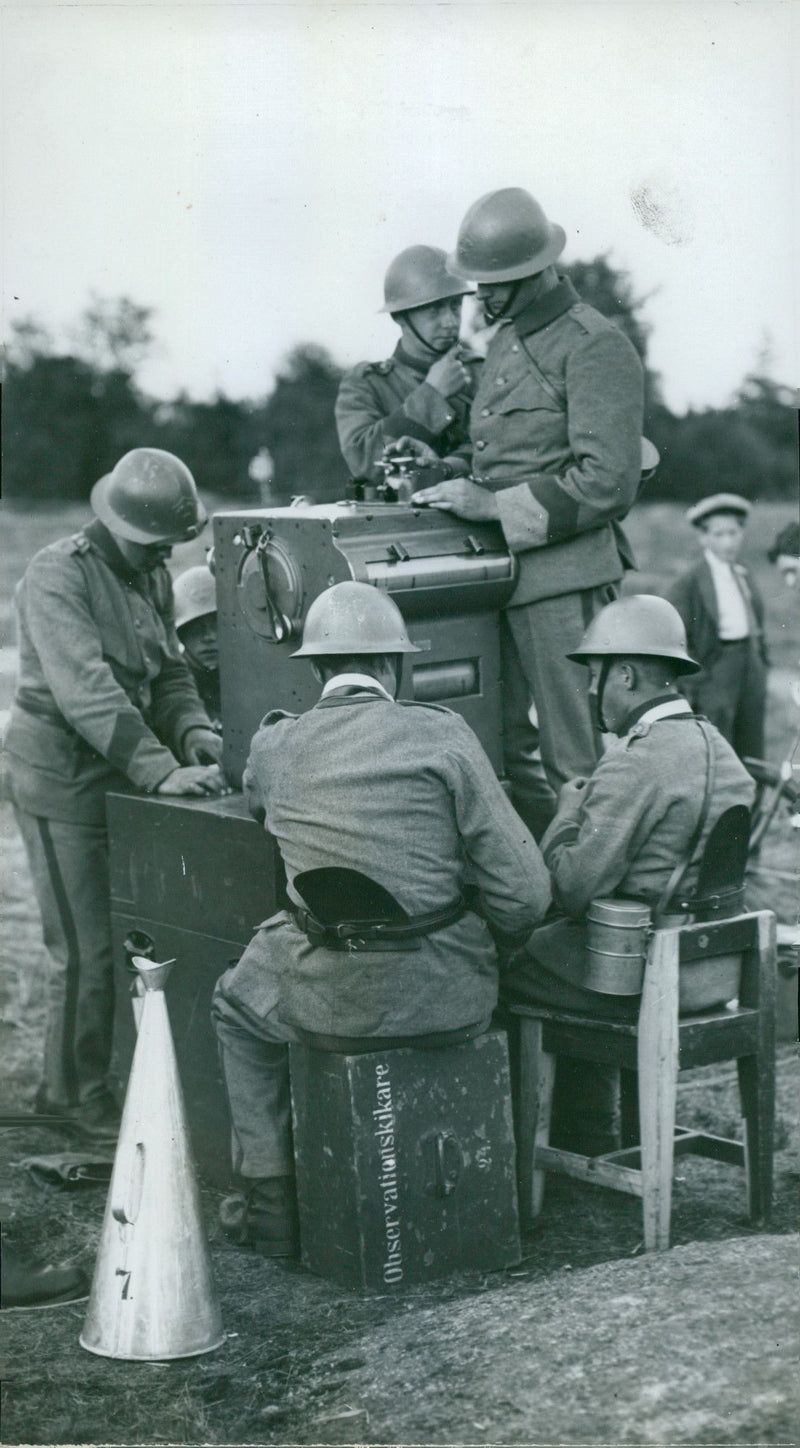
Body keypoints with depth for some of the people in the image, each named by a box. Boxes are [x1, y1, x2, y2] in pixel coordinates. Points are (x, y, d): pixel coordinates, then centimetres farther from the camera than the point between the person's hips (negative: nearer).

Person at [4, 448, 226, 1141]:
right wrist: (160, 770, -33)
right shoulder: (58, 574, -17)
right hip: (61, 778, -8)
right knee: (87, 949, -3)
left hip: (122, 776, 8)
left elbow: (169, 672, 14)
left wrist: (192, 728, -8)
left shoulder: (152, 576, 10)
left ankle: (72, 1081, 23)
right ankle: (77, 1092, 14)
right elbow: (85, 691, -27)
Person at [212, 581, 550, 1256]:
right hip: (448, 997, 0)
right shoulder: (442, 734, -7)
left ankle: (270, 1204, 32)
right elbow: (524, 892, -9)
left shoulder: (272, 748, 0)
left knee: (239, 1008, 33)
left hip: (332, 998, 0)